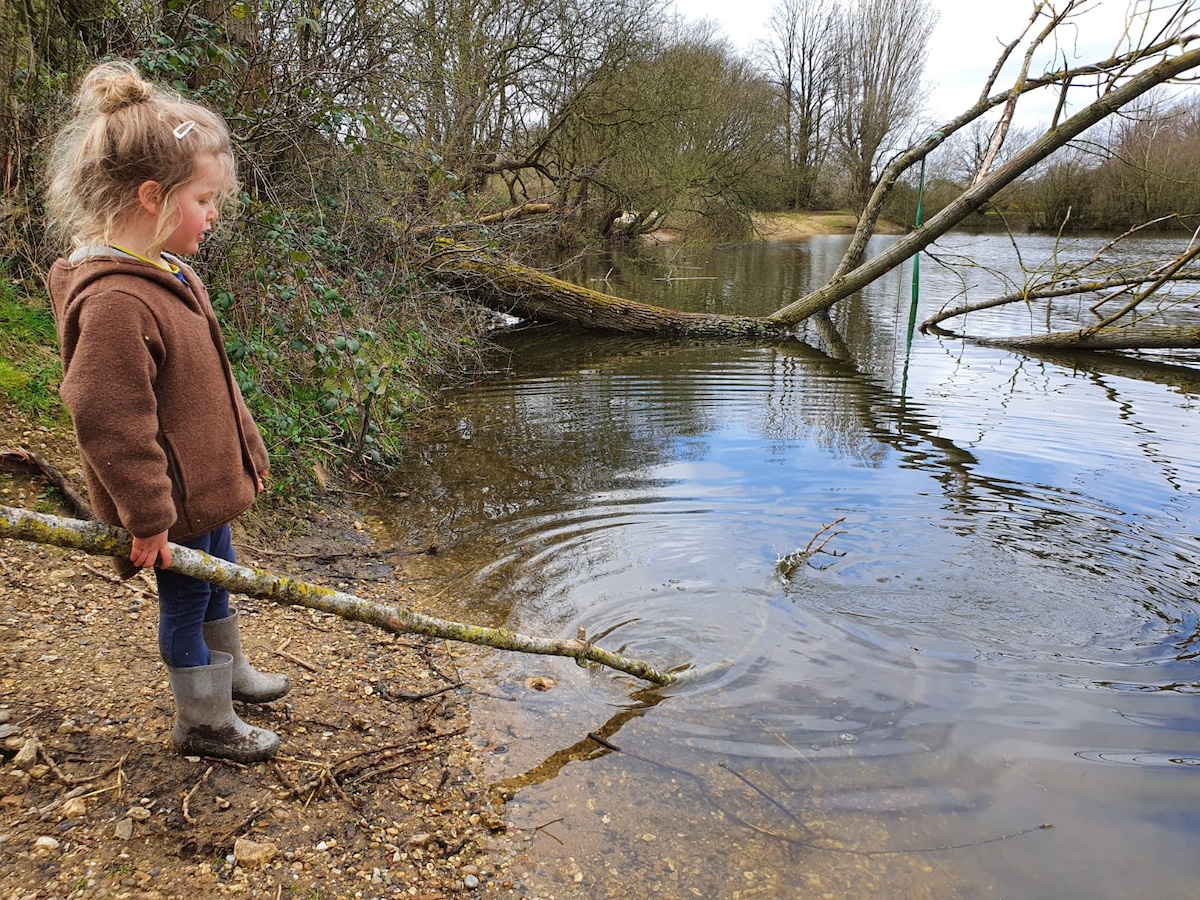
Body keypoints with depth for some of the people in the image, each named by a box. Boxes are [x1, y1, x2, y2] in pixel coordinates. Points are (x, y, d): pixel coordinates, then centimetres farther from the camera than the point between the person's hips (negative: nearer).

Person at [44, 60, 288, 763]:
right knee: (186, 600, 9)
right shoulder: (113, 301, -28)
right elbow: (110, 421, -28)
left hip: (207, 480, 9)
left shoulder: (167, 271, 4)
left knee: (217, 579, 25)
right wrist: (149, 518, -21)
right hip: (173, 500, -9)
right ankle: (204, 723, 30)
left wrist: (247, 449, 18)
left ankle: (229, 671, 48)